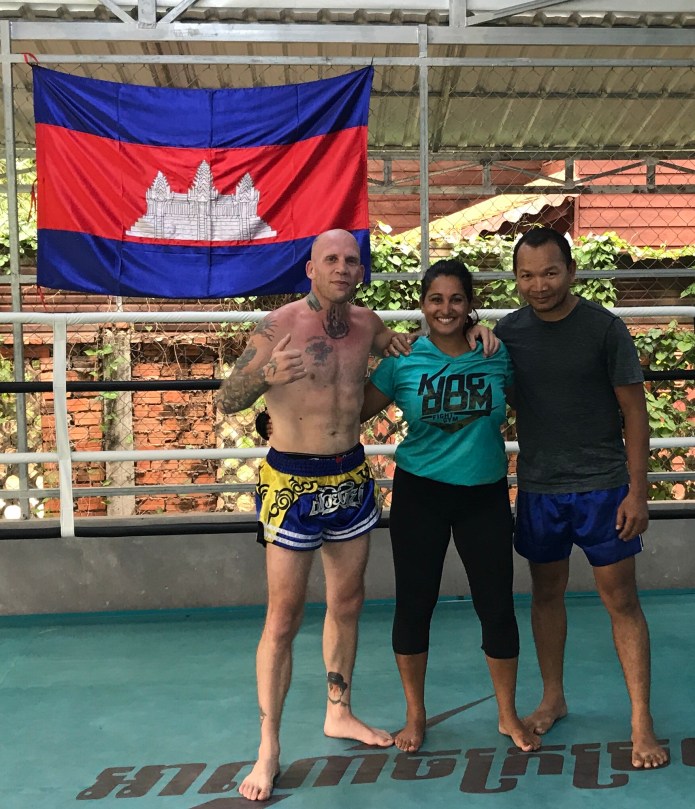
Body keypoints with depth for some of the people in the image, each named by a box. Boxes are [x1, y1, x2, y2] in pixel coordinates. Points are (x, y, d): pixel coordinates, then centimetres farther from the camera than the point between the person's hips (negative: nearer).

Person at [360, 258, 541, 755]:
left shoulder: (498, 354, -3)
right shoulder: (402, 360, -7)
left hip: (486, 495, 1)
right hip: (420, 494, -1)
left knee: (497, 605, 6)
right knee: (414, 603, 8)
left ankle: (508, 715, 29)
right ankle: (416, 715, 30)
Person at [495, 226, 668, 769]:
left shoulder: (605, 328, -9)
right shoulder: (508, 332, 0)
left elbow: (634, 412, -6)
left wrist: (637, 490, -10)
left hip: (603, 486, -3)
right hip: (538, 488, 3)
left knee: (621, 598, 2)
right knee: (547, 593, 14)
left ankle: (642, 722, 14)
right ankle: (553, 699, 32)